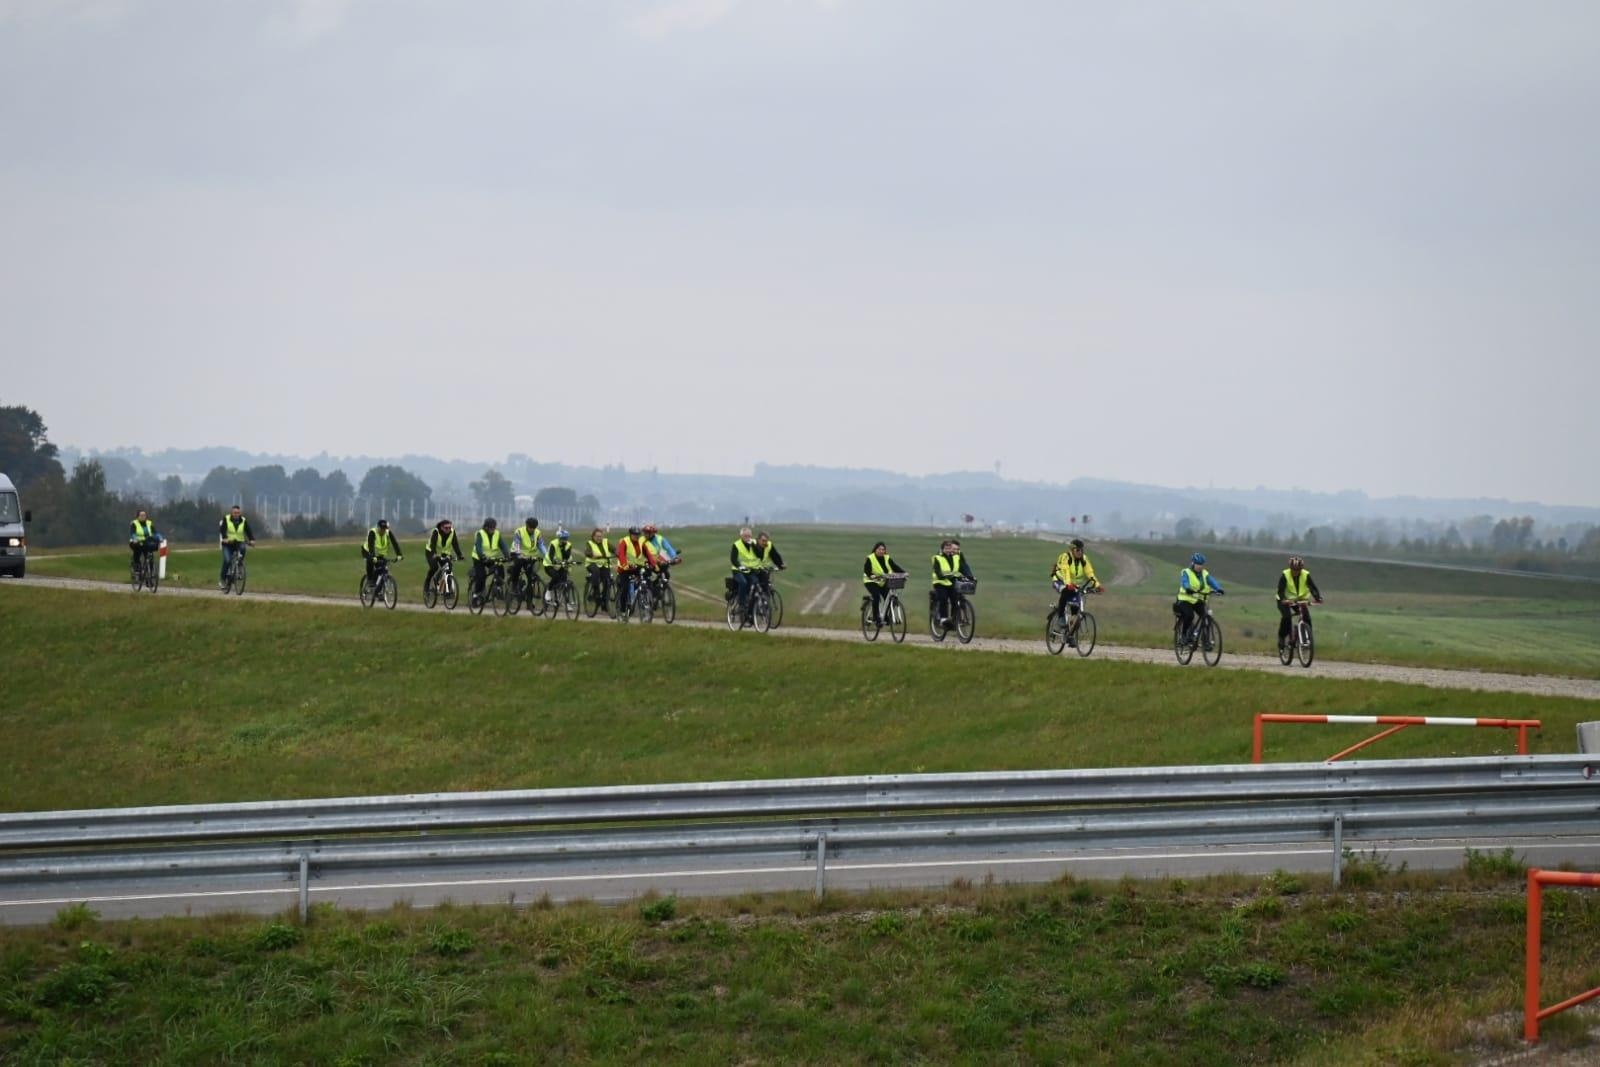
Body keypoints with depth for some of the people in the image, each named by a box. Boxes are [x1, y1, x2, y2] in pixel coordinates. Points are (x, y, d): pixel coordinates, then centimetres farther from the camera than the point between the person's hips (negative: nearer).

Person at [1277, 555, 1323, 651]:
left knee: (1307, 618, -18)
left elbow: (1313, 587, -21)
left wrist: (1318, 598, -39)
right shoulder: (1285, 575, -19)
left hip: (1300, 600, 2)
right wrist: (1283, 600, -46)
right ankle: (1281, 638, -12)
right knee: (1286, 616, -27)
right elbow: (1281, 590, -26)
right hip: (1285, 601, -2)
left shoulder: (1306, 575, -14)